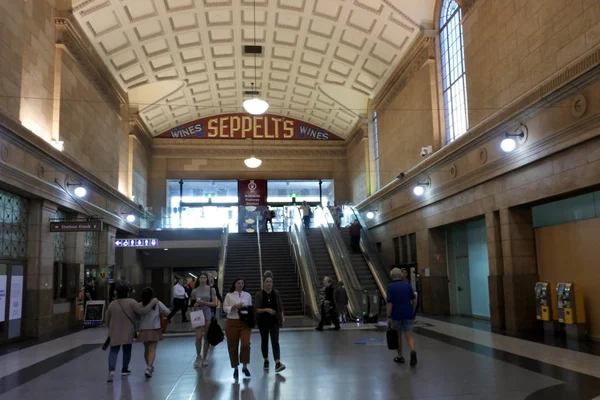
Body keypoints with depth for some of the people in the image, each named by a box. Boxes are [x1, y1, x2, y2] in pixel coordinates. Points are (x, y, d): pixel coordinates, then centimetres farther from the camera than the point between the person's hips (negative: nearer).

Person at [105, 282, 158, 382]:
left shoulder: (112, 304, 0)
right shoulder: (131, 302, -12)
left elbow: (107, 319, 9)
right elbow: (142, 311, -18)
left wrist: (111, 328, 26)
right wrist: (153, 302, -9)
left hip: (115, 332, 2)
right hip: (128, 332, -2)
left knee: (113, 351, 2)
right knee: (127, 350, 16)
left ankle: (111, 370, -19)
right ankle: (124, 369, 25)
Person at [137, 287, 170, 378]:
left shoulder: (140, 305, -4)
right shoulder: (157, 303, -5)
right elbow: (167, 312, -6)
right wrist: (160, 313, 14)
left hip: (143, 330, 2)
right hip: (155, 330, -2)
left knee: (146, 349, 19)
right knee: (152, 350, -4)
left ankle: (149, 366, 35)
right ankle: (149, 368, -20)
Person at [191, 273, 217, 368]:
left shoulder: (211, 290, 1)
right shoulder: (195, 291, 5)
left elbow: (214, 303, -2)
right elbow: (192, 304, 14)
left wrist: (204, 302, -14)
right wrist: (196, 304, -9)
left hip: (208, 314, 0)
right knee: (198, 337, -9)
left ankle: (204, 358, 16)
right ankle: (198, 356, 14)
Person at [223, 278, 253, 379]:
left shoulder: (248, 295, 7)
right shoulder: (229, 295, 1)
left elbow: (250, 308, 12)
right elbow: (225, 308, -2)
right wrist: (234, 306, -17)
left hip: (245, 322, 1)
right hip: (232, 322, -1)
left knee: (246, 344, -12)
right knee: (233, 346, 3)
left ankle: (245, 366, 5)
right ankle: (235, 368, 19)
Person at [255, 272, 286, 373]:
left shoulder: (276, 293, 1)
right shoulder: (259, 295, -6)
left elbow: (280, 307, 7)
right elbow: (257, 309, -8)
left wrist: (282, 318, -2)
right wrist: (266, 309, -23)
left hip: (274, 321, 1)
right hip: (263, 321, 0)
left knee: (275, 341, -9)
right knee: (264, 341, 12)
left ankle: (278, 364, -17)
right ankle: (266, 361, 29)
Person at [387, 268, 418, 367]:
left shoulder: (390, 286, -7)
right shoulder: (407, 285, 3)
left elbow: (389, 303, -13)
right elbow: (414, 300, 4)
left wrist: (388, 317, -8)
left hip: (396, 315, -2)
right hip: (408, 315, 2)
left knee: (398, 336, 15)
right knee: (409, 335, 2)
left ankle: (400, 357, 24)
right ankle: (413, 351, -25)